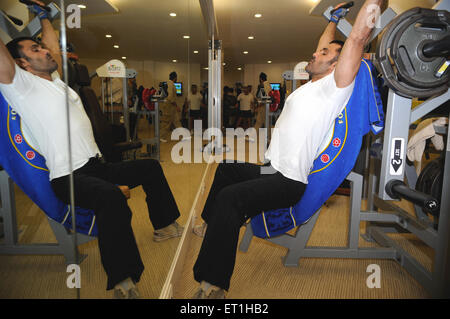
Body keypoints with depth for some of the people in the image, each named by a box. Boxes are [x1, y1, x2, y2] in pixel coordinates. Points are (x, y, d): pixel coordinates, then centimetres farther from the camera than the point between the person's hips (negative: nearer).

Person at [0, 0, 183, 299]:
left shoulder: (56, 80, 19)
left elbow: (55, 46, 33)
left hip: (96, 165, 9)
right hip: (68, 177, -9)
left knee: (150, 167, 15)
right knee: (111, 196, -39)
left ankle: (165, 225, 27)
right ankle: (122, 281, -29)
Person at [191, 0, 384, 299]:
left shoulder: (334, 86, -10)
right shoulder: (312, 84, 16)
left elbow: (358, 38, -18)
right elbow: (324, 44, 29)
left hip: (289, 181, -11)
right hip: (270, 168, 11)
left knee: (230, 196, -32)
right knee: (226, 169, 28)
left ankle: (213, 286, -22)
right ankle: (212, 226, 45)